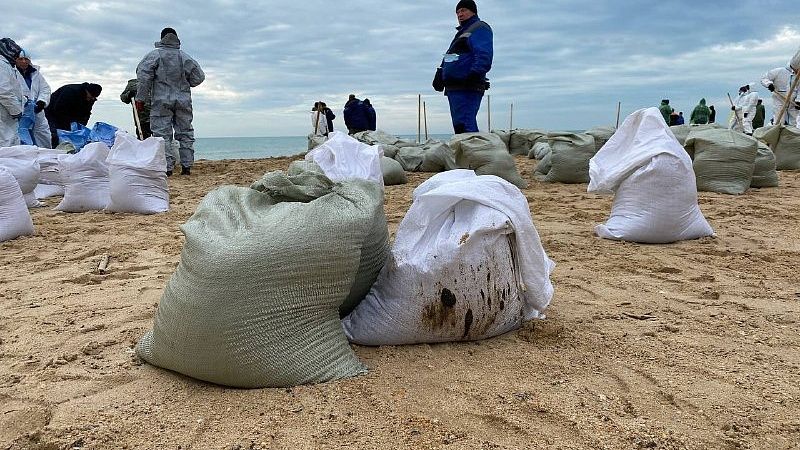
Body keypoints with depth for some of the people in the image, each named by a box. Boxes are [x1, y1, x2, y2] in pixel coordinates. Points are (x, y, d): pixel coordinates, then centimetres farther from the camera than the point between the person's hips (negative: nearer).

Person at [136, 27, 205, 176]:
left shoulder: (154, 55, 0)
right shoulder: (185, 57, 8)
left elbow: (143, 76, -8)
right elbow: (199, 77, 10)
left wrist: (140, 98, -5)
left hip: (161, 101, -3)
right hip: (184, 101, 3)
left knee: (162, 133, -2)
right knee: (185, 132, 10)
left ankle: (167, 167, -7)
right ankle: (187, 166, 10)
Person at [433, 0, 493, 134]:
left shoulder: (480, 28, 0)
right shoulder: (462, 32, 30)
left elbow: (484, 56, -15)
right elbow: (447, 59, 32)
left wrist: (475, 75, -27)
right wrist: (440, 75, 18)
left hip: (468, 88, -10)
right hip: (454, 88, 10)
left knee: (464, 125, -18)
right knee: (459, 125, 9)